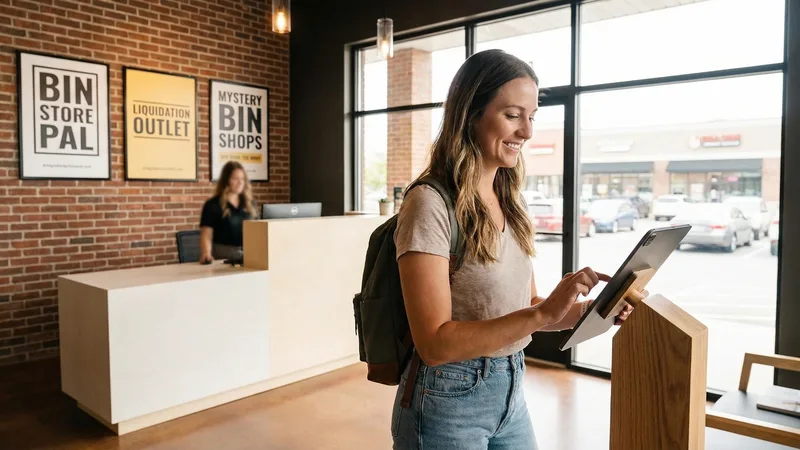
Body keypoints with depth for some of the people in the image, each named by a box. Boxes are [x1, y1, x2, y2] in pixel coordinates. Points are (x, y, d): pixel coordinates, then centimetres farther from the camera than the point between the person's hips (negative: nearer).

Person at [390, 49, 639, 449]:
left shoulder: (509, 202, 5)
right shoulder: (430, 204, -20)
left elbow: (523, 309, 10)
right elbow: (434, 344, -23)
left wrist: (591, 309, -7)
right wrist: (543, 313, -29)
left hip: (511, 391, 7)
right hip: (448, 401, -7)